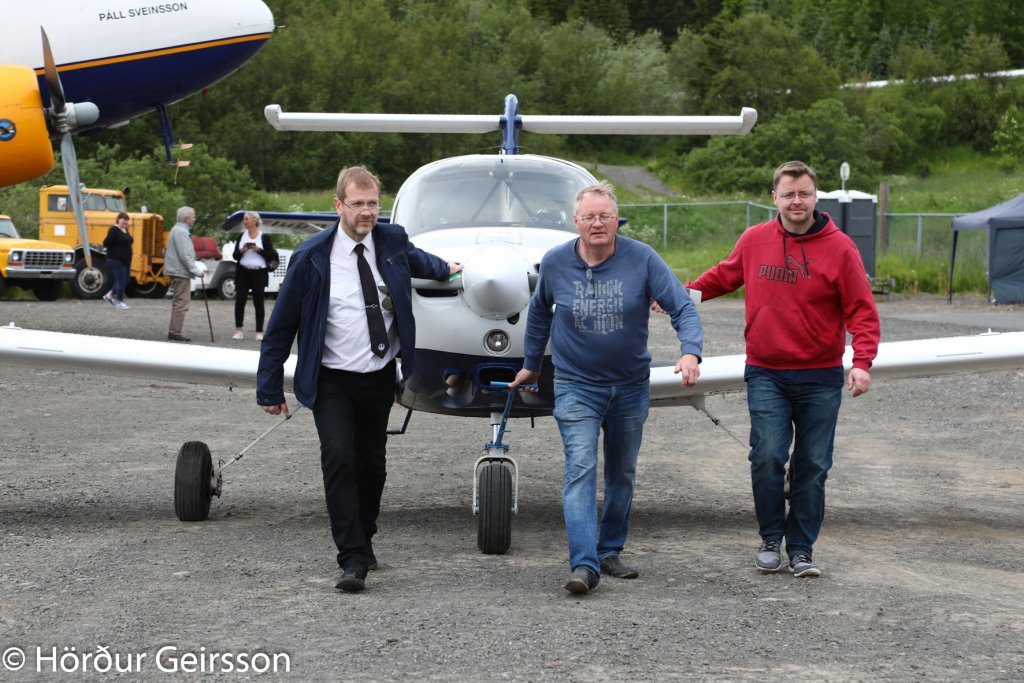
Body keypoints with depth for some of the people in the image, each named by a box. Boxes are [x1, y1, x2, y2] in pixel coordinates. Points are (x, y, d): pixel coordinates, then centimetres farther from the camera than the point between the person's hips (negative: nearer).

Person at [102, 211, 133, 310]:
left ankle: (109, 295, 27)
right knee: (121, 280, -4)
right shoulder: (114, 230, -15)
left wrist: (131, 240, 13)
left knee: (126, 280, 14)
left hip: (125, 260, 10)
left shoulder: (125, 230, 13)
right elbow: (106, 243, -20)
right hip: (116, 260, -9)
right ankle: (119, 302, 9)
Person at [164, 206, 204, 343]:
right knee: (181, 302, -9)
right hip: (181, 271, -11)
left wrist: (195, 266, 18)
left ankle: (173, 332, 18)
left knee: (178, 302, 15)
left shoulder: (177, 229, 18)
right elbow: (185, 255, -21)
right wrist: (196, 270, -17)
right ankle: (175, 332, -10)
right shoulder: (181, 232, -16)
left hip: (176, 271, 11)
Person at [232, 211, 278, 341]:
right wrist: (242, 251, -10)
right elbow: (235, 255, 10)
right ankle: (238, 330, 3)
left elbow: (272, 256, -3)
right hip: (243, 272, 3)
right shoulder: (241, 237, 11)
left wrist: (259, 250, -16)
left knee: (258, 302, 0)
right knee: (239, 301, -4)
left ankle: (259, 332, 6)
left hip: (259, 273, -3)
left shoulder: (264, 238, 0)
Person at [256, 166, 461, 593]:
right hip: (332, 381, -4)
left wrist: (444, 269, 47)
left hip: (380, 378, 4)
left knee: (372, 464, 11)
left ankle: (364, 540, 33)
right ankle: (353, 559, -20)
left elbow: (414, 259, 28)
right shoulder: (312, 257, -11)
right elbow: (281, 325, -5)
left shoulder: (392, 242, 0)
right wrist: (269, 389, -4)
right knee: (339, 458, -19)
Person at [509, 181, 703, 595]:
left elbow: (682, 308, -12)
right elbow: (539, 313, 13)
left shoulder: (642, 259, -11)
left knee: (623, 475, 13)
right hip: (576, 386, -2)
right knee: (581, 470, -16)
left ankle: (609, 552, 28)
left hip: (631, 386, 2)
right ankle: (584, 565, -22)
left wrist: (690, 352, -30)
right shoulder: (555, 264, -5)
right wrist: (531, 364, 20)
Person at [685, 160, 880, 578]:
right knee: (767, 456, -10)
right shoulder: (754, 240, 3)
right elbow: (725, 276, 23)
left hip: (820, 378, -1)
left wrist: (862, 362, -17)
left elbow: (862, 310, -5)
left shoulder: (839, 247, -4)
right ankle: (770, 540, 9)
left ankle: (801, 550, 14)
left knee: (812, 466, 3)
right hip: (766, 375, 1)